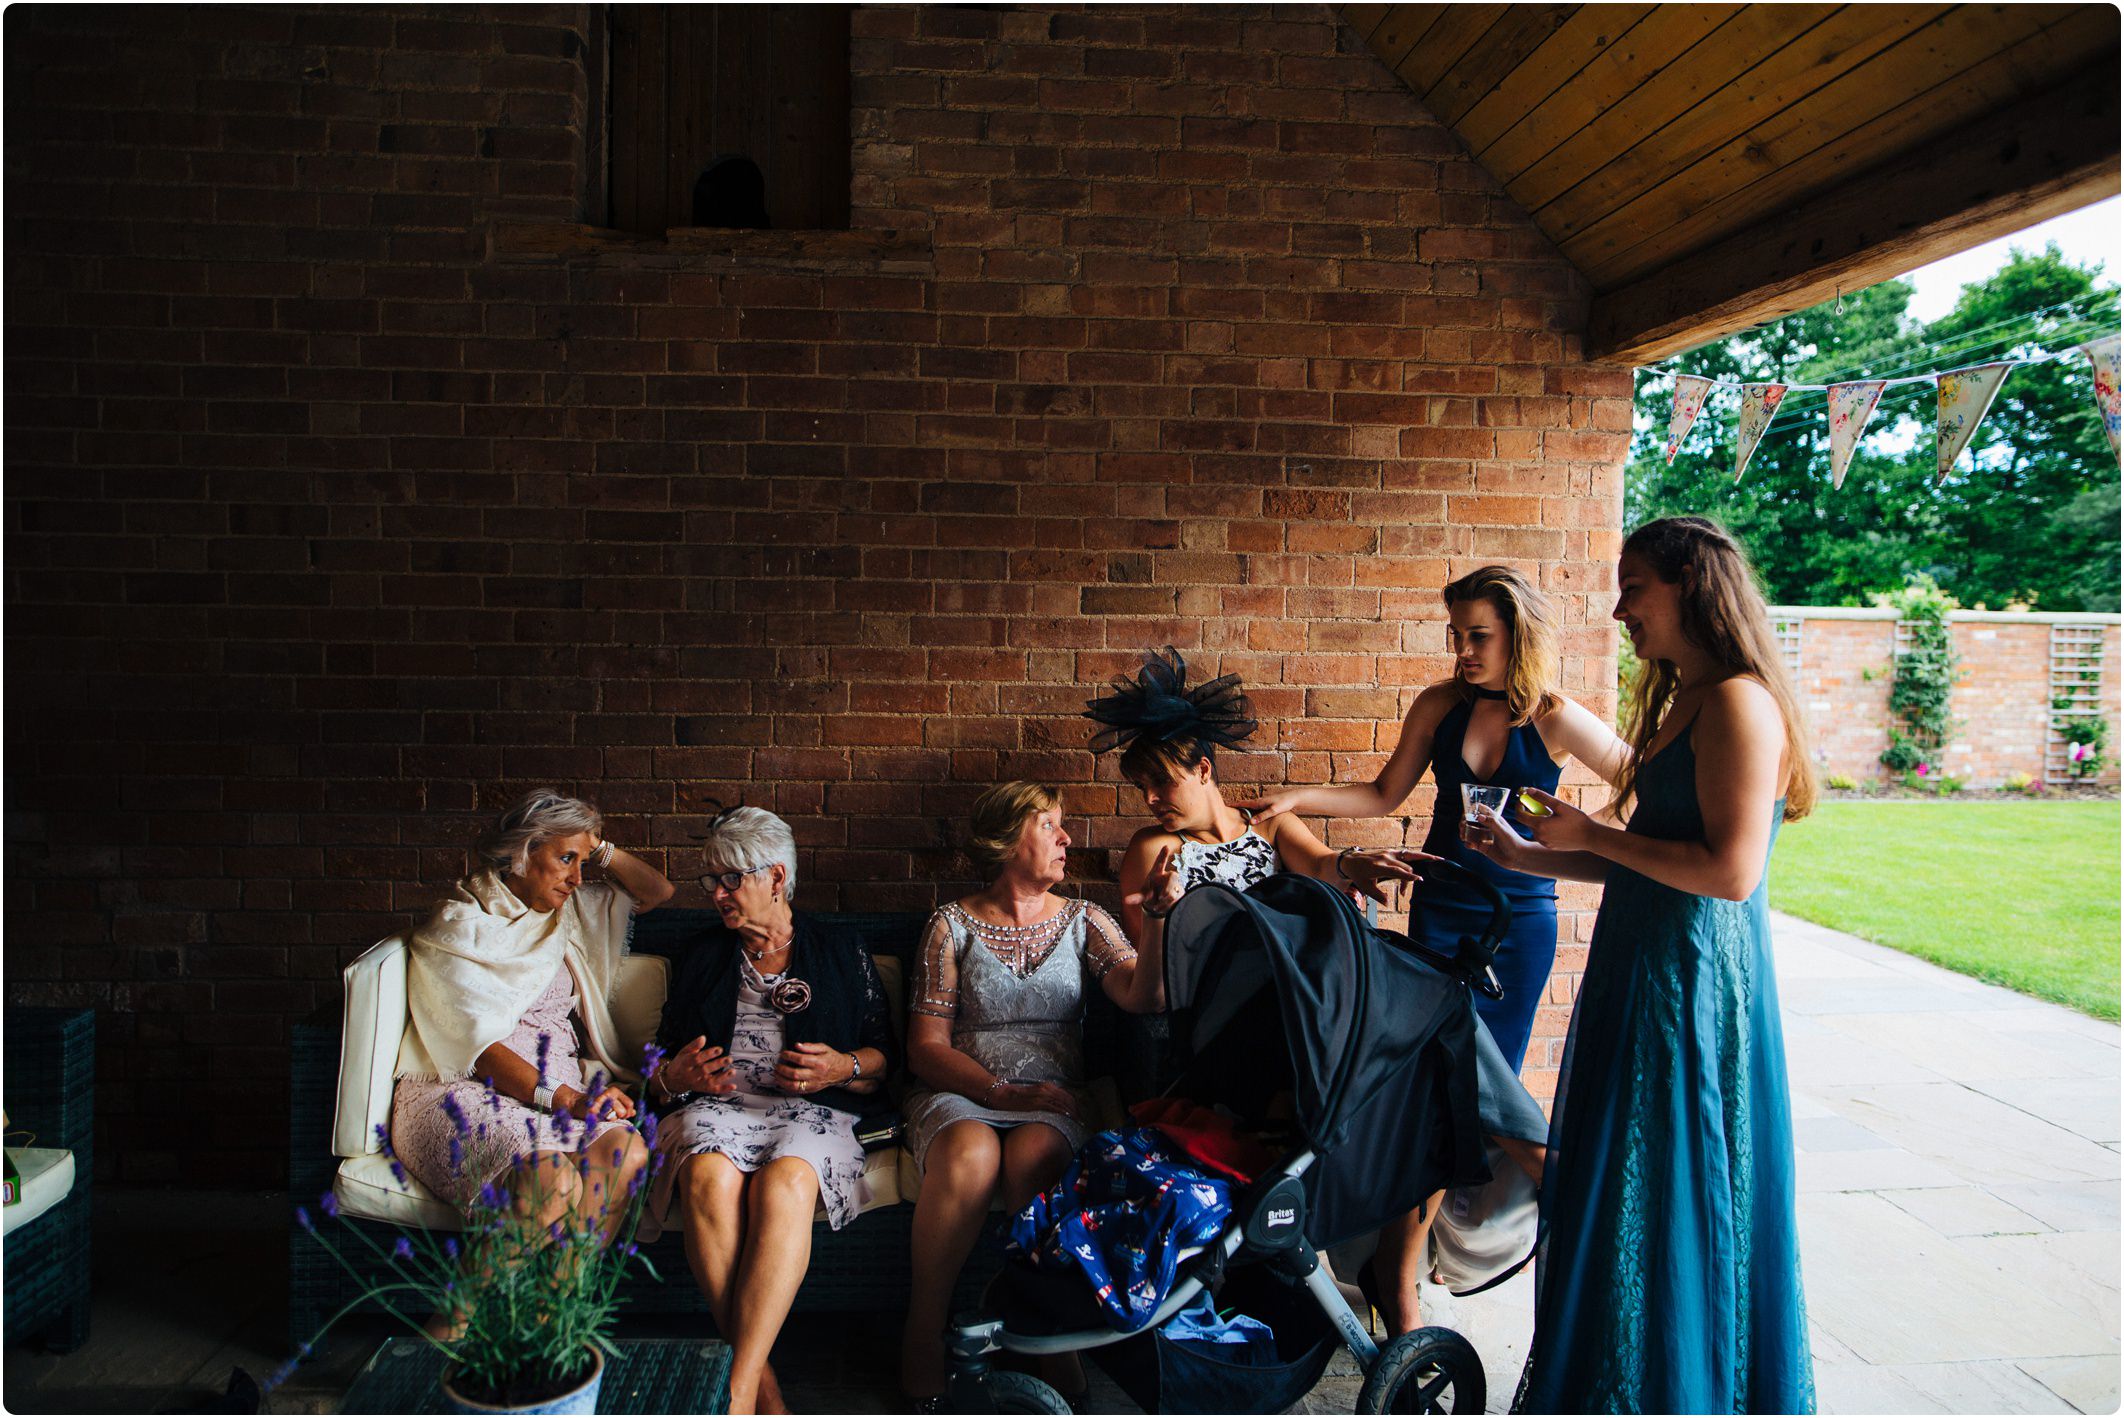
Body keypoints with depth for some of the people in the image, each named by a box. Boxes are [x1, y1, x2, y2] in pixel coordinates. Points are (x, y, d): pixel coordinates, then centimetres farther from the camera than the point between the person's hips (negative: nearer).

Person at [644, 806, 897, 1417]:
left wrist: (842, 1066, -7)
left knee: (785, 1183, -38)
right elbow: (663, 1059, 22)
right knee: (711, 1177, -36)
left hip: (811, 1110, -1)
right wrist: (674, 1076, -2)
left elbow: (883, 1053, 14)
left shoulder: (841, 951, 17)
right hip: (713, 1106, 2)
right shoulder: (701, 958, 24)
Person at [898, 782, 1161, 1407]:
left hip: (1053, 1099, 1)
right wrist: (1005, 1092, -13)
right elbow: (927, 1046, 1)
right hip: (959, 1093, -1)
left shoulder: (1081, 921, 13)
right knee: (971, 1157, -35)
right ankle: (923, 1334, -17)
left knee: (1030, 1159, -34)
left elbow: (1142, 997, -5)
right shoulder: (953, 925, 6)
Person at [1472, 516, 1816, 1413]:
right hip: (1644, 971, 10)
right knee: (1626, 1193, 17)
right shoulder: (1682, 703, 14)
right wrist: (1528, 857, 15)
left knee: (1674, 1203, 3)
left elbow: (1729, 871, -24)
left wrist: (1594, 835, -14)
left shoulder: (1739, 703, -16)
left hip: (1694, 985, -10)